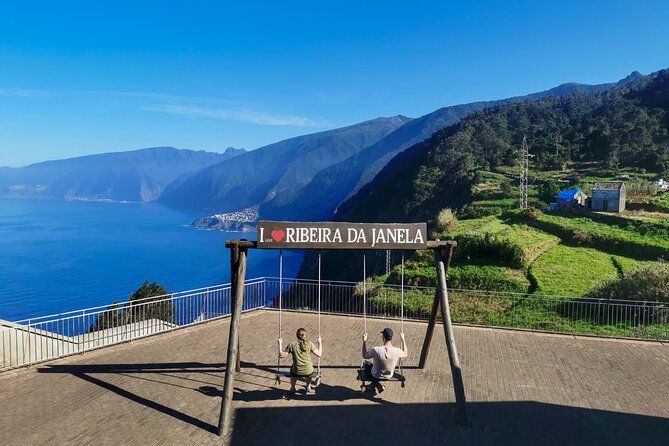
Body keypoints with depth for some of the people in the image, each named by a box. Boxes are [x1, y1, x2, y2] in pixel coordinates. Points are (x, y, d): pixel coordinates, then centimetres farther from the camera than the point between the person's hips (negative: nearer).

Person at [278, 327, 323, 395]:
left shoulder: (292, 345, -7)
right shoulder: (310, 344, -6)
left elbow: (281, 355, -2)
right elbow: (319, 354, 1)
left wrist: (280, 344, 9)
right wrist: (320, 343, 13)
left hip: (297, 373, 0)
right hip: (308, 372, 0)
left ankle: (292, 388, 45)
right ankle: (308, 387, 45)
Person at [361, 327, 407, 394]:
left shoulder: (376, 350, -33)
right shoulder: (397, 351, -27)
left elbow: (364, 356, -13)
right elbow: (405, 354, -3)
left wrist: (364, 341, -10)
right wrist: (403, 340, 2)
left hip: (376, 376, -2)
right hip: (389, 376, 2)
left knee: (366, 363, 28)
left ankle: (378, 385, 15)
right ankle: (374, 385, 39)